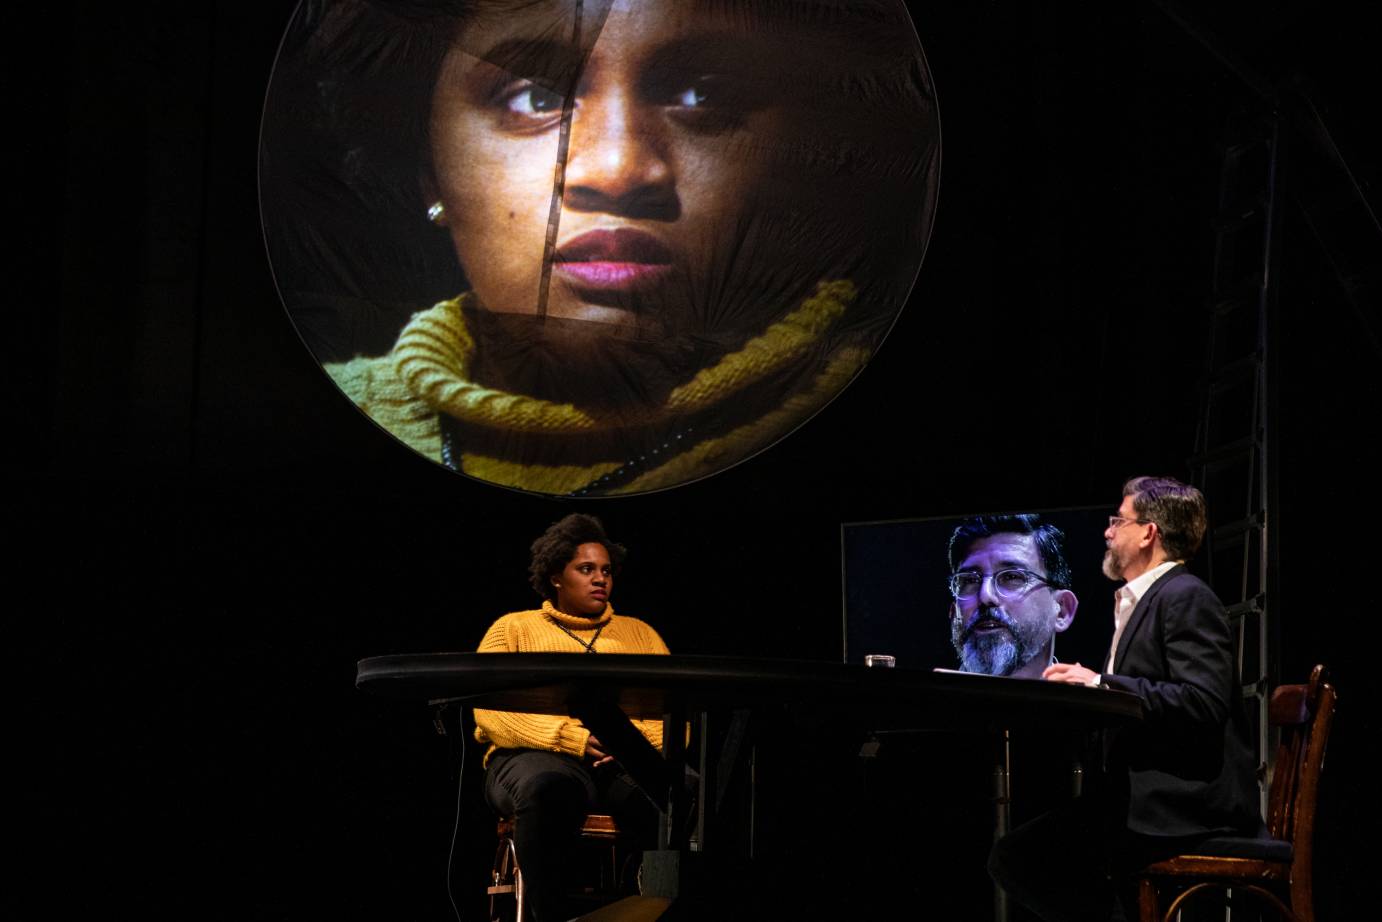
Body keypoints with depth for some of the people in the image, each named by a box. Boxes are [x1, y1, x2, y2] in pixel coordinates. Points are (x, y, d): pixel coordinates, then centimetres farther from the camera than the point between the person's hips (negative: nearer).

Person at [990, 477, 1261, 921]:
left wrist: (1101, 684, -20)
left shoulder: (1186, 597, -8)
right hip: (1137, 792, 10)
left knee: (1023, 857, -21)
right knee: (1012, 855, -4)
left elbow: (1203, 705, -21)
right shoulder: (1138, 601, 22)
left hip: (1183, 803, -10)